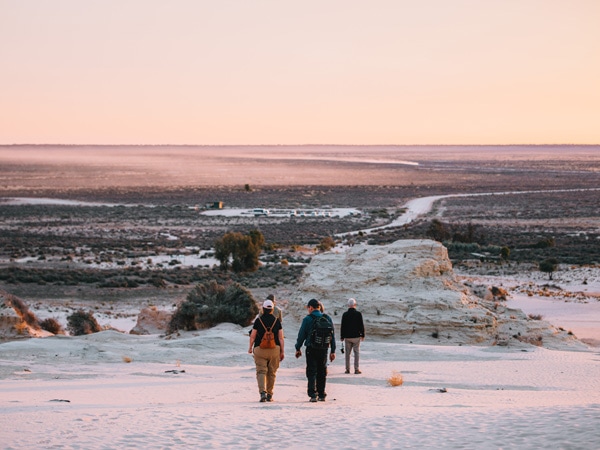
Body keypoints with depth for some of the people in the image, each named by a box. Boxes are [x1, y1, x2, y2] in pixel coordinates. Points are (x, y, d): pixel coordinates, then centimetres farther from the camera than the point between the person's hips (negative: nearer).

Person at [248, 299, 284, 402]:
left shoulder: (258, 320, -3)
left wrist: (250, 347, 14)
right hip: (274, 349, 2)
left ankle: (262, 392, -22)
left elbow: (253, 335, -1)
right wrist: (282, 351, 5)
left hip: (260, 348, -2)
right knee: (272, 373, 11)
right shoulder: (276, 321, 3)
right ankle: (269, 395, 16)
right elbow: (281, 337, 0)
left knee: (261, 371, -3)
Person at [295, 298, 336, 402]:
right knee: (322, 372, 13)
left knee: (311, 372, -1)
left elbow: (301, 335, -3)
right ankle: (321, 395, 14)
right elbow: (332, 336, 9)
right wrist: (333, 351, 13)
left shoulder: (307, 319, -6)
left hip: (311, 349, -4)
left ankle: (313, 394, -11)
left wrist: (298, 348, 8)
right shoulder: (327, 319, 7)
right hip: (323, 349, 4)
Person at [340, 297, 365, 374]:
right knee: (357, 352, 3)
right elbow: (361, 325, -5)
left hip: (347, 337, 2)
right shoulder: (358, 314, -8)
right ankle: (356, 369, -2)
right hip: (356, 336, -2)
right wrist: (362, 335, 5)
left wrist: (342, 336, 10)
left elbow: (343, 327, 3)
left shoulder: (345, 314, 0)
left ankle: (347, 369, 10)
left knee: (347, 353, 9)